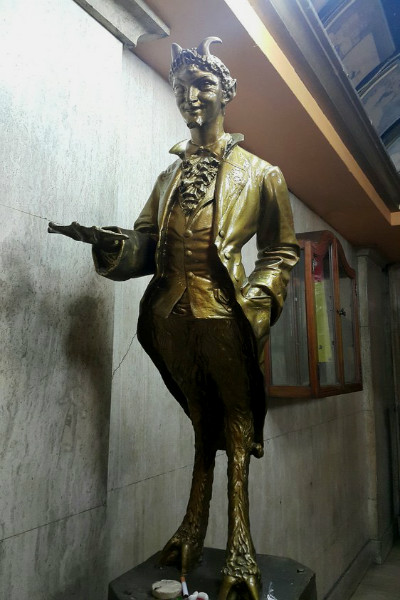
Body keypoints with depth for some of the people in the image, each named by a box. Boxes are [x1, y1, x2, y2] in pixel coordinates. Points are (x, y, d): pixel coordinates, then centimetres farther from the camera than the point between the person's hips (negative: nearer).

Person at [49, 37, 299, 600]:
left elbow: (282, 250, 7)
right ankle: (194, 531, 27)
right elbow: (145, 243, 10)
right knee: (202, 421, 15)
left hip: (223, 314, -4)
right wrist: (109, 240, -11)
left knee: (235, 421, 3)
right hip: (172, 315, 4)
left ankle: (239, 548, 12)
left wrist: (256, 301, -8)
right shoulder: (170, 175, 18)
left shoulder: (259, 173, 8)